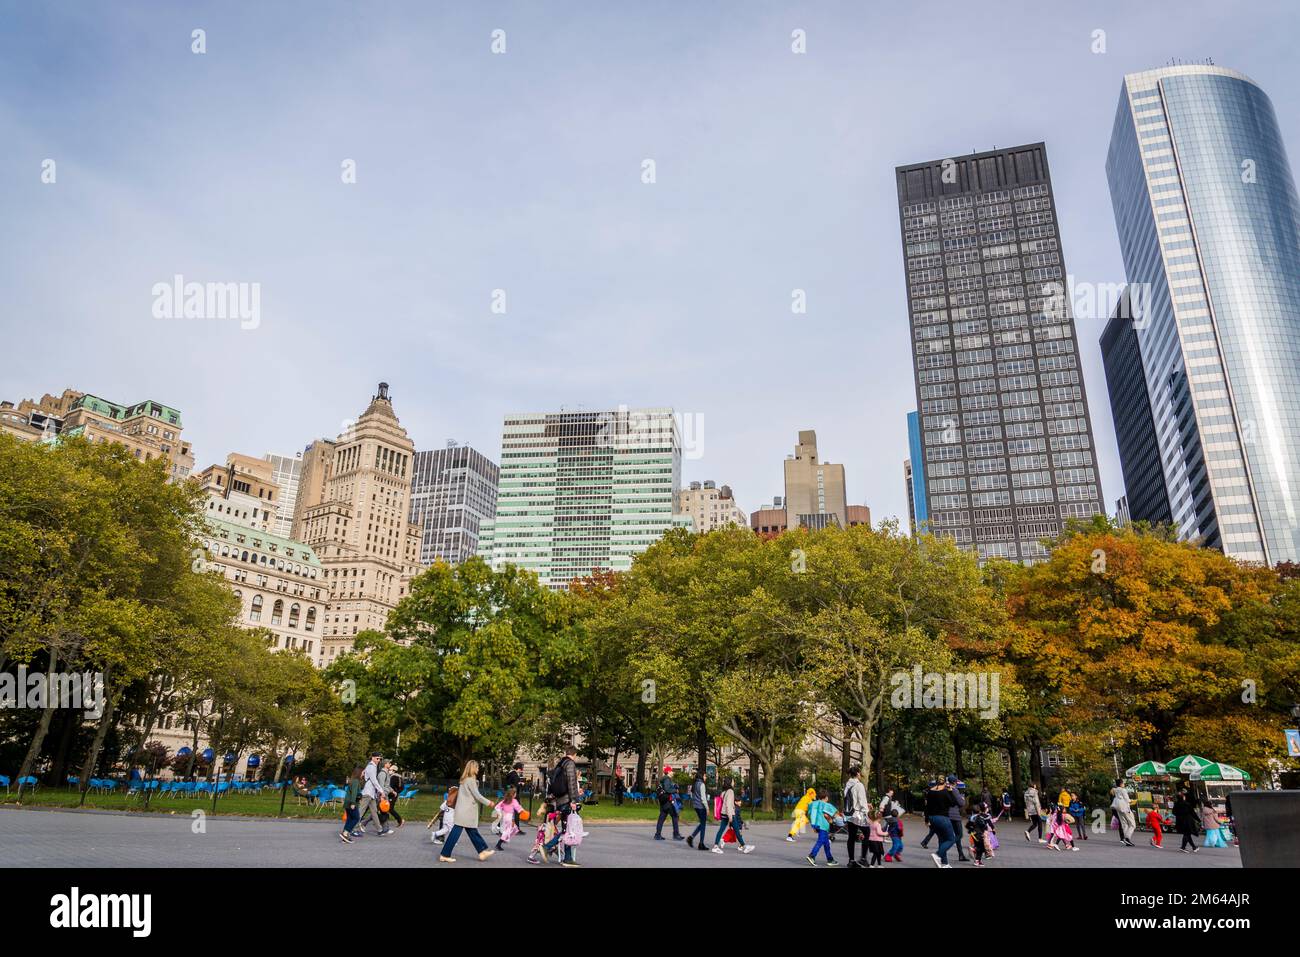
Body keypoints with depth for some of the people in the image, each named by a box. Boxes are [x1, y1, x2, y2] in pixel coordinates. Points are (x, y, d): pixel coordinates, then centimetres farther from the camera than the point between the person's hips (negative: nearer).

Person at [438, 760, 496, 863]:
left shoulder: (465, 780, 14)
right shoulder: (471, 780, -14)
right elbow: (477, 795, -14)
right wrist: (488, 803, -5)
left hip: (465, 811, 10)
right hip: (466, 811, -10)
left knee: (472, 831, 11)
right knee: (456, 832, -5)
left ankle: (482, 852, 16)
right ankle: (445, 855, -2)